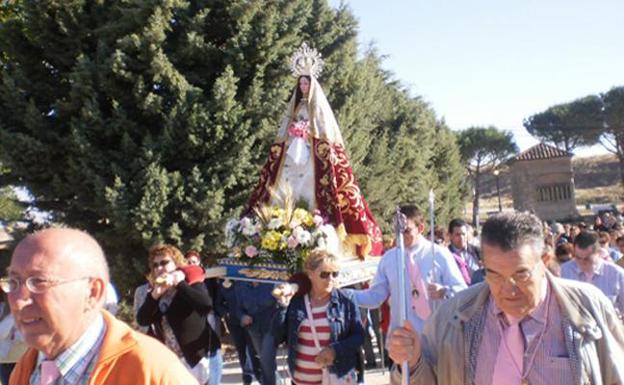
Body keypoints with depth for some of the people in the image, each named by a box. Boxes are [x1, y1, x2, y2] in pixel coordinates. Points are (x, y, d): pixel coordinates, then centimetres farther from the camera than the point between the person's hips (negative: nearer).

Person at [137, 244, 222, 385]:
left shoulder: (192, 282, -7)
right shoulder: (155, 290, 8)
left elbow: (207, 304, -27)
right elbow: (142, 320, -2)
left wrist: (179, 284, -21)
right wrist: (155, 295, -15)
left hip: (201, 355, -5)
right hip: (172, 361, 5)